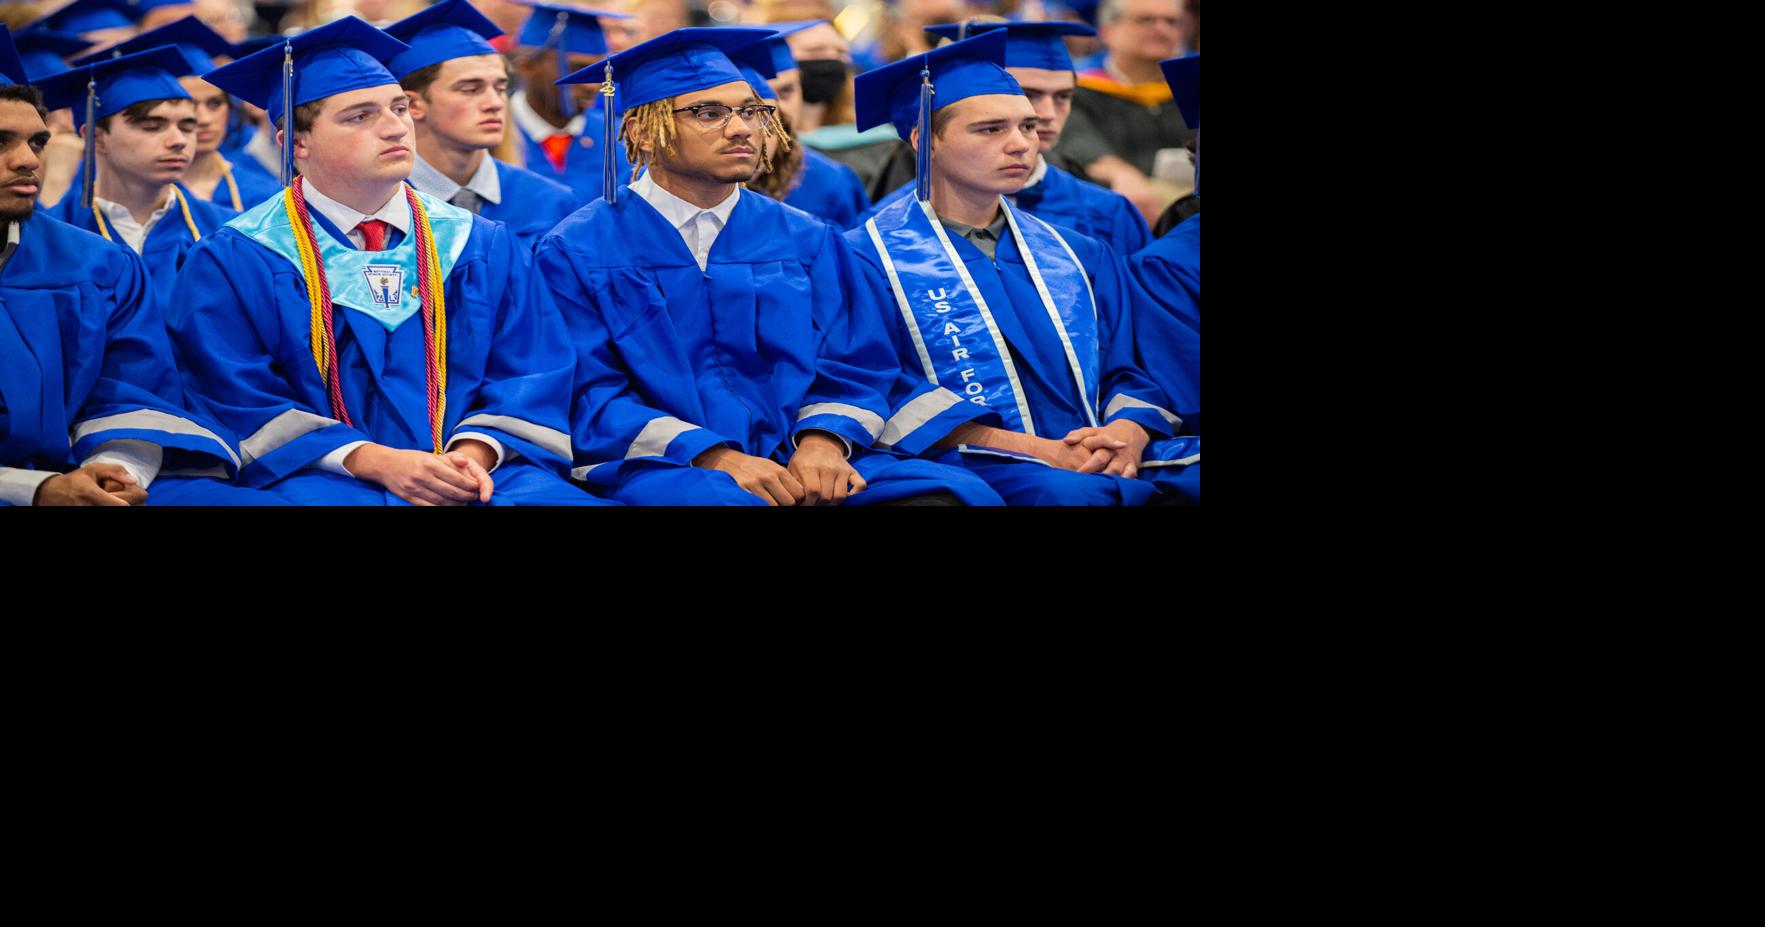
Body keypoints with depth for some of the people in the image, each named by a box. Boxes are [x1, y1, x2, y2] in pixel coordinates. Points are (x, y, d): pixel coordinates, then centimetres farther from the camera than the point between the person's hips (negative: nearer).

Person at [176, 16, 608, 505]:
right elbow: (241, 402, -3)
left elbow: (531, 378, 12)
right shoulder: (232, 262, 4)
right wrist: (375, 462, -15)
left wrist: (475, 454, -10)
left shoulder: (483, 247, 15)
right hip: (322, 478, -2)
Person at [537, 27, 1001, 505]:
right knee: (729, 499, -41)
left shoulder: (807, 242, 16)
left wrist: (823, 440, -12)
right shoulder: (576, 251, 4)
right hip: (657, 468, -5)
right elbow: (589, 395, -4)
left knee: (955, 492, -22)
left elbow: (851, 372, 12)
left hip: (796, 463, 5)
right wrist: (714, 458, -18)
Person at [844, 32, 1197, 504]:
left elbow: (1129, 374, 17)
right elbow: (877, 390, -6)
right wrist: (1034, 450, -17)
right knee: (1075, 493, -39)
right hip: (969, 464, -5)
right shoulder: (868, 257, 5)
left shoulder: (1082, 256, 23)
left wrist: (1127, 433, -10)